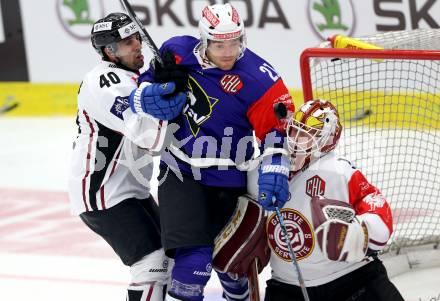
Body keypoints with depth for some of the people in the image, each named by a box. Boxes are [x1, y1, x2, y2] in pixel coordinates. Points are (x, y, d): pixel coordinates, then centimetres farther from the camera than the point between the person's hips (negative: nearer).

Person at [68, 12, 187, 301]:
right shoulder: (107, 82, -20)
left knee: (169, 255, 18)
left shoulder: (128, 78, 14)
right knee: (154, 265, -16)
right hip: (102, 192, -11)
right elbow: (148, 135, -29)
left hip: (130, 187, 11)